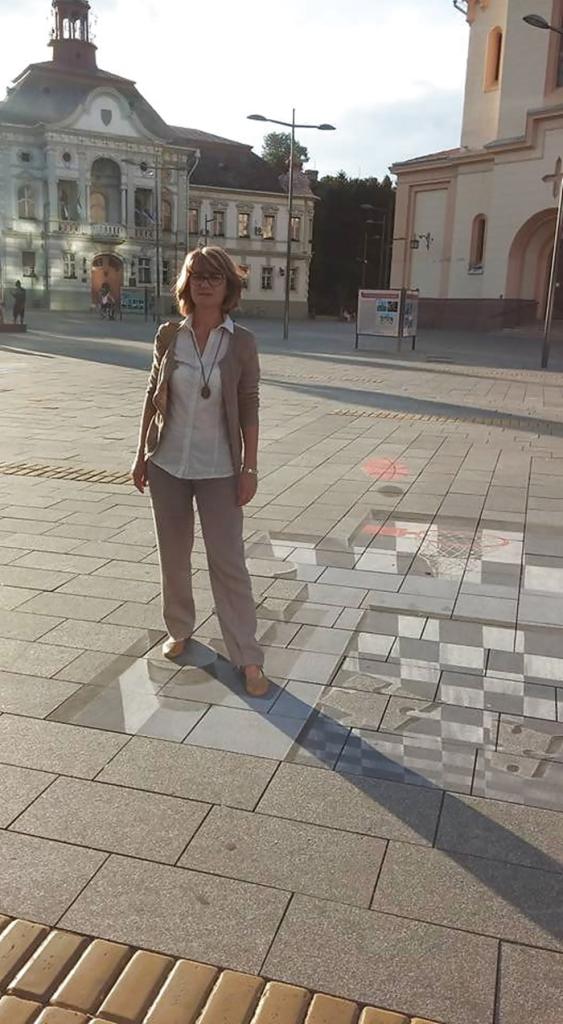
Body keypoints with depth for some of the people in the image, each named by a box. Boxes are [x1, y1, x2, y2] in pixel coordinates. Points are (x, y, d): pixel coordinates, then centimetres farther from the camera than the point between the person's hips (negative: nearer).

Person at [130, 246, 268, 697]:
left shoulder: (242, 342, -6)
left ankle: (248, 657, 7)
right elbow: (152, 398, 6)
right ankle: (180, 629, 35)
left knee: (228, 562, -1)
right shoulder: (168, 336, -1)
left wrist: (249, 468, -7)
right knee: (174, 555, 15)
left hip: (217, 469, -2)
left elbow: (249, 409, -4)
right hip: (167, 464, 3)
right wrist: (142, 455, 7)